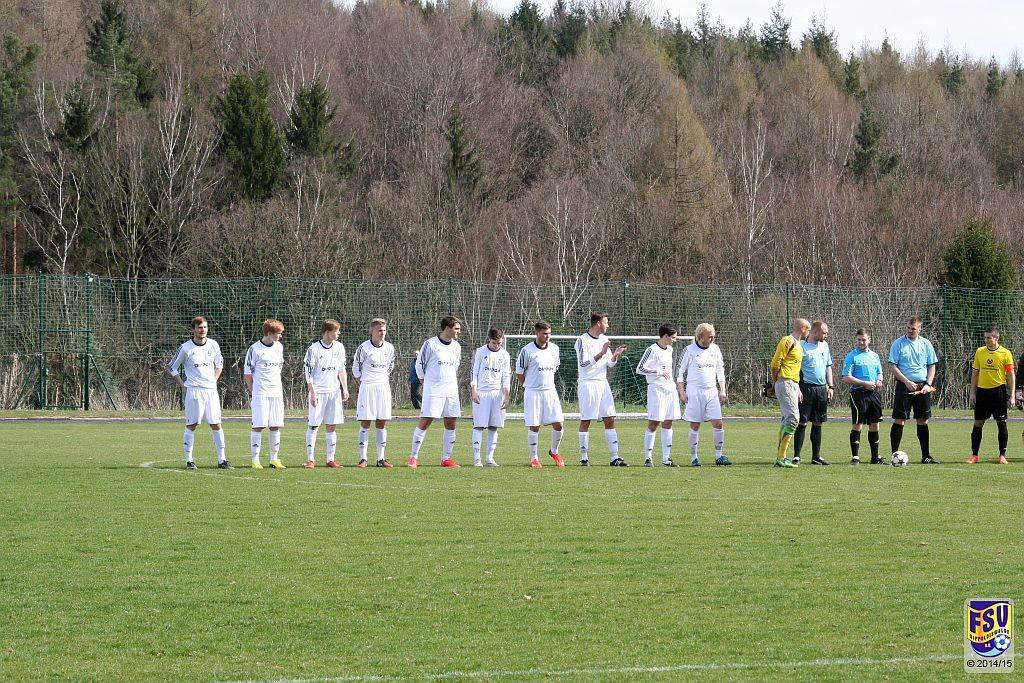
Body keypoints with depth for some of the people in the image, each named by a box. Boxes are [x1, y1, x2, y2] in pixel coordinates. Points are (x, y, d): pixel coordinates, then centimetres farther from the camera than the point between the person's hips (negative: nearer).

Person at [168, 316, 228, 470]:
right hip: (193, 391, -3)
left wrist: (214, 381, 13)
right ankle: (189, 460, 4)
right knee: (191, 425, -1)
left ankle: (222, 459, 4)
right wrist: (182, 386, 1)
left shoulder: (213, 345, 6)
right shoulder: (186, 348, -5)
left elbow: (219, 364, 23)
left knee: (216, 425, 1)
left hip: (211, 389, 3)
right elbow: (172, 367, 5)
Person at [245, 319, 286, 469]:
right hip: (260, 393, -5)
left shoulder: (279, 347, 11)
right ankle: (255, 461, -4)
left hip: (276, 393, 5)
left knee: (276, 426, 4)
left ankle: (274, 459, 10)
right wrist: (253, 389, 0)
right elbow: (248, 372, -2)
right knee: (258, 426, -7)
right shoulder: (255, 349, -7)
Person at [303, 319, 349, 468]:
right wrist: (312, 393, -13)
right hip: (318, 391, -5)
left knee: (332, 426, 5)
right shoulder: (314, 349, -9)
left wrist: (345, 389, 9)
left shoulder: (339, 347, 7)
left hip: (334, 391, 5)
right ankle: (310, 459, 0)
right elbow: (308, 372, -8)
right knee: (313, 425, -3)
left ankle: (331, 459, 10)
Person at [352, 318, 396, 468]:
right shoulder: (364, 348, -8)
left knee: (382, 423, 4)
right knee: (365, 423, -5)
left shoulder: (389, 348, 5)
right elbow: (356, 368, 2)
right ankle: (363, 459, -3)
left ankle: (381, 459, 7)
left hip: (383, 387, 4)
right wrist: (363, 384, 3)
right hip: (367, 387, -4)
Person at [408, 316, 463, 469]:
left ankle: (446, 458, 11)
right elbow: (420, 364, 1)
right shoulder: (430, 344, -7)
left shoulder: (456, 347, 11)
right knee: (425, 421, -7)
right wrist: (427, 381, 8)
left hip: (451, 391, 6)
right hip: (433, 391, -6)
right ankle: (414, 457, -3)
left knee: (450, 423, 3)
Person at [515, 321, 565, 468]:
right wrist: (529, 386, 8)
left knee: (558, 424, -2)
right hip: (533, 393, -4)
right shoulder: (527, 351, -10)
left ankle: (554, 452, 20)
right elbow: (519, 373, 0)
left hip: (550, 391, 4)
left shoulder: (554, 348, 6)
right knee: (534, 426, -1)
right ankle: (534, 458, 9)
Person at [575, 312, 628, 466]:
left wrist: (615, 355, -7)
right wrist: (601, 353, -23)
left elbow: (610, 364, 14)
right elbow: (584, 364, -17)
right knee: (585, 421, -2)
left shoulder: (604, 340, 13)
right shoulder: (582, 340, -9)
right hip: (587, 383, -6)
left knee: (610, 420, 1)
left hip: (602, 383, 6)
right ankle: (584, 457, 5)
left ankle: (615, 458, -1)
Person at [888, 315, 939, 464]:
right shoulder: (898, 344, -2)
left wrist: (928, 384, -4)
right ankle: (895, 455, -3)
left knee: (923, 421, 7)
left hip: (922, 386, 3)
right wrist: (907, 382, -15)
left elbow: (932, 366, 11)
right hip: (904, 386, -3)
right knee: (899, 420, -6)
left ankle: (926, 456, 13)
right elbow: (894, 367, -4)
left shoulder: (926, 344, 7)